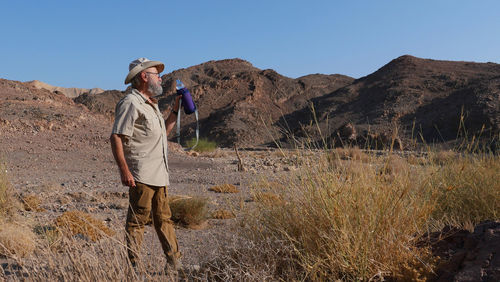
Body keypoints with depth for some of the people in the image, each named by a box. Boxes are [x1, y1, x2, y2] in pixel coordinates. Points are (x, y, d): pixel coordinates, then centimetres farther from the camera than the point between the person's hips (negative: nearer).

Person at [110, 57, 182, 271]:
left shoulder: (151, 105, 21)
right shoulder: (131, 103, -9)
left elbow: (162, 133, 30)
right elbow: (116, 138, -16)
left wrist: (175, 111, 21)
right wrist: (124, 170, -23)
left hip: (159, 174, 10)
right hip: (141, 176, -10)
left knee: (164, 219, 14)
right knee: (137, 221, -3)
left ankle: (174, 263, 22)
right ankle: (132, 266, 6)